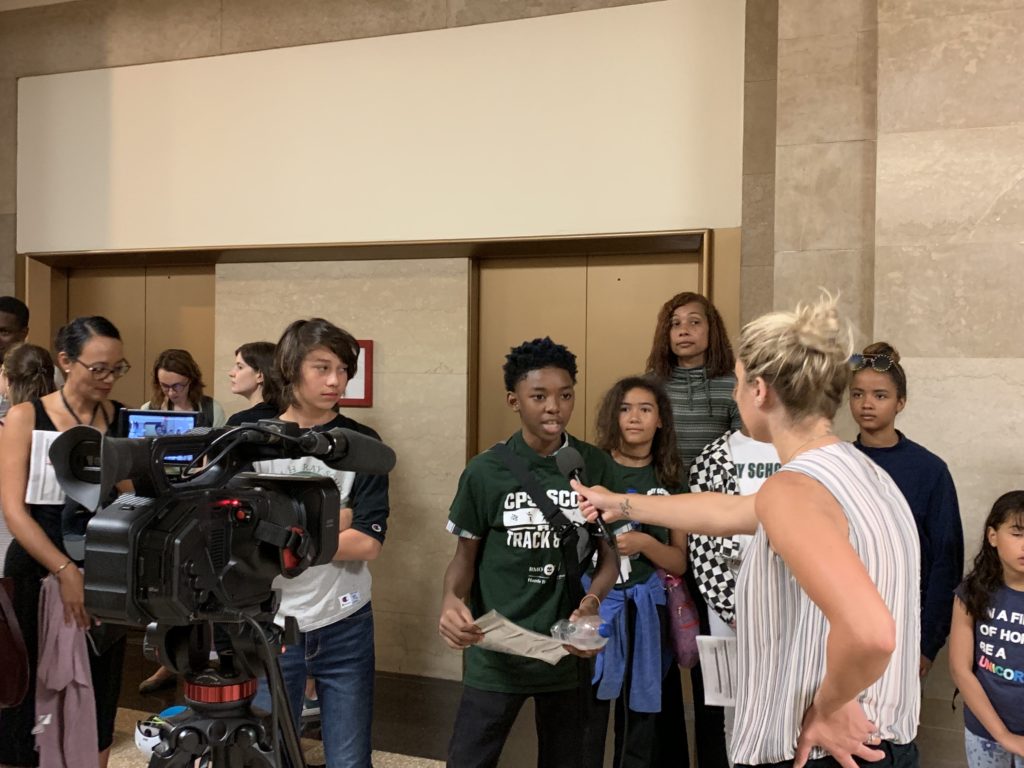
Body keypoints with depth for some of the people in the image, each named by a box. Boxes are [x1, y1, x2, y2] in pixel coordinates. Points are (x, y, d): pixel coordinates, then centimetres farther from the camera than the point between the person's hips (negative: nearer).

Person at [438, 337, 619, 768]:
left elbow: (609, 555, 2)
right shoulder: (485, 472, -6)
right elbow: (465, 558, 1)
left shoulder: (596, 467, -3)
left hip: (568, 651, 2)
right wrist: (450, 602, -19)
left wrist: (592, 600, -18)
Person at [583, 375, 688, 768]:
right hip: (594, 604, -3)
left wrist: (643, 542, -11)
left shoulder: (669, 481, 7)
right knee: (584, 716, -3)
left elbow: (680, 562, 5)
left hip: (645, 609, 3)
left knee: (643, 721, 10)